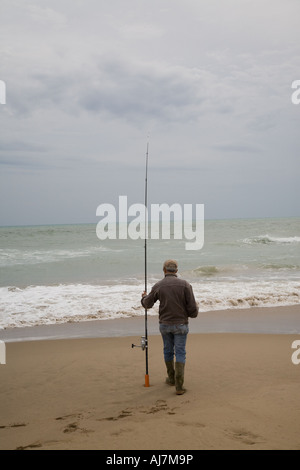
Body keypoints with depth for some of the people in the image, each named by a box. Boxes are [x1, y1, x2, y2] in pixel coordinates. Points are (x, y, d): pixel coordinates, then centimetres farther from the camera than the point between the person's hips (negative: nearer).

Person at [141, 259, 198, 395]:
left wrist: (144, 297, 34)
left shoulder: (158, 286, -5)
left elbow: (147, 304, 12)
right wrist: (195, 307, 13)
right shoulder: (184, 285, -11)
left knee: (168, 351, 20)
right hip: (180, 325, -2)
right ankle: (179, 386, -5)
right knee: (180, 353, 2)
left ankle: (171, 378, 36)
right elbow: (193, 310, -12)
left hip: (164, 324, 2)